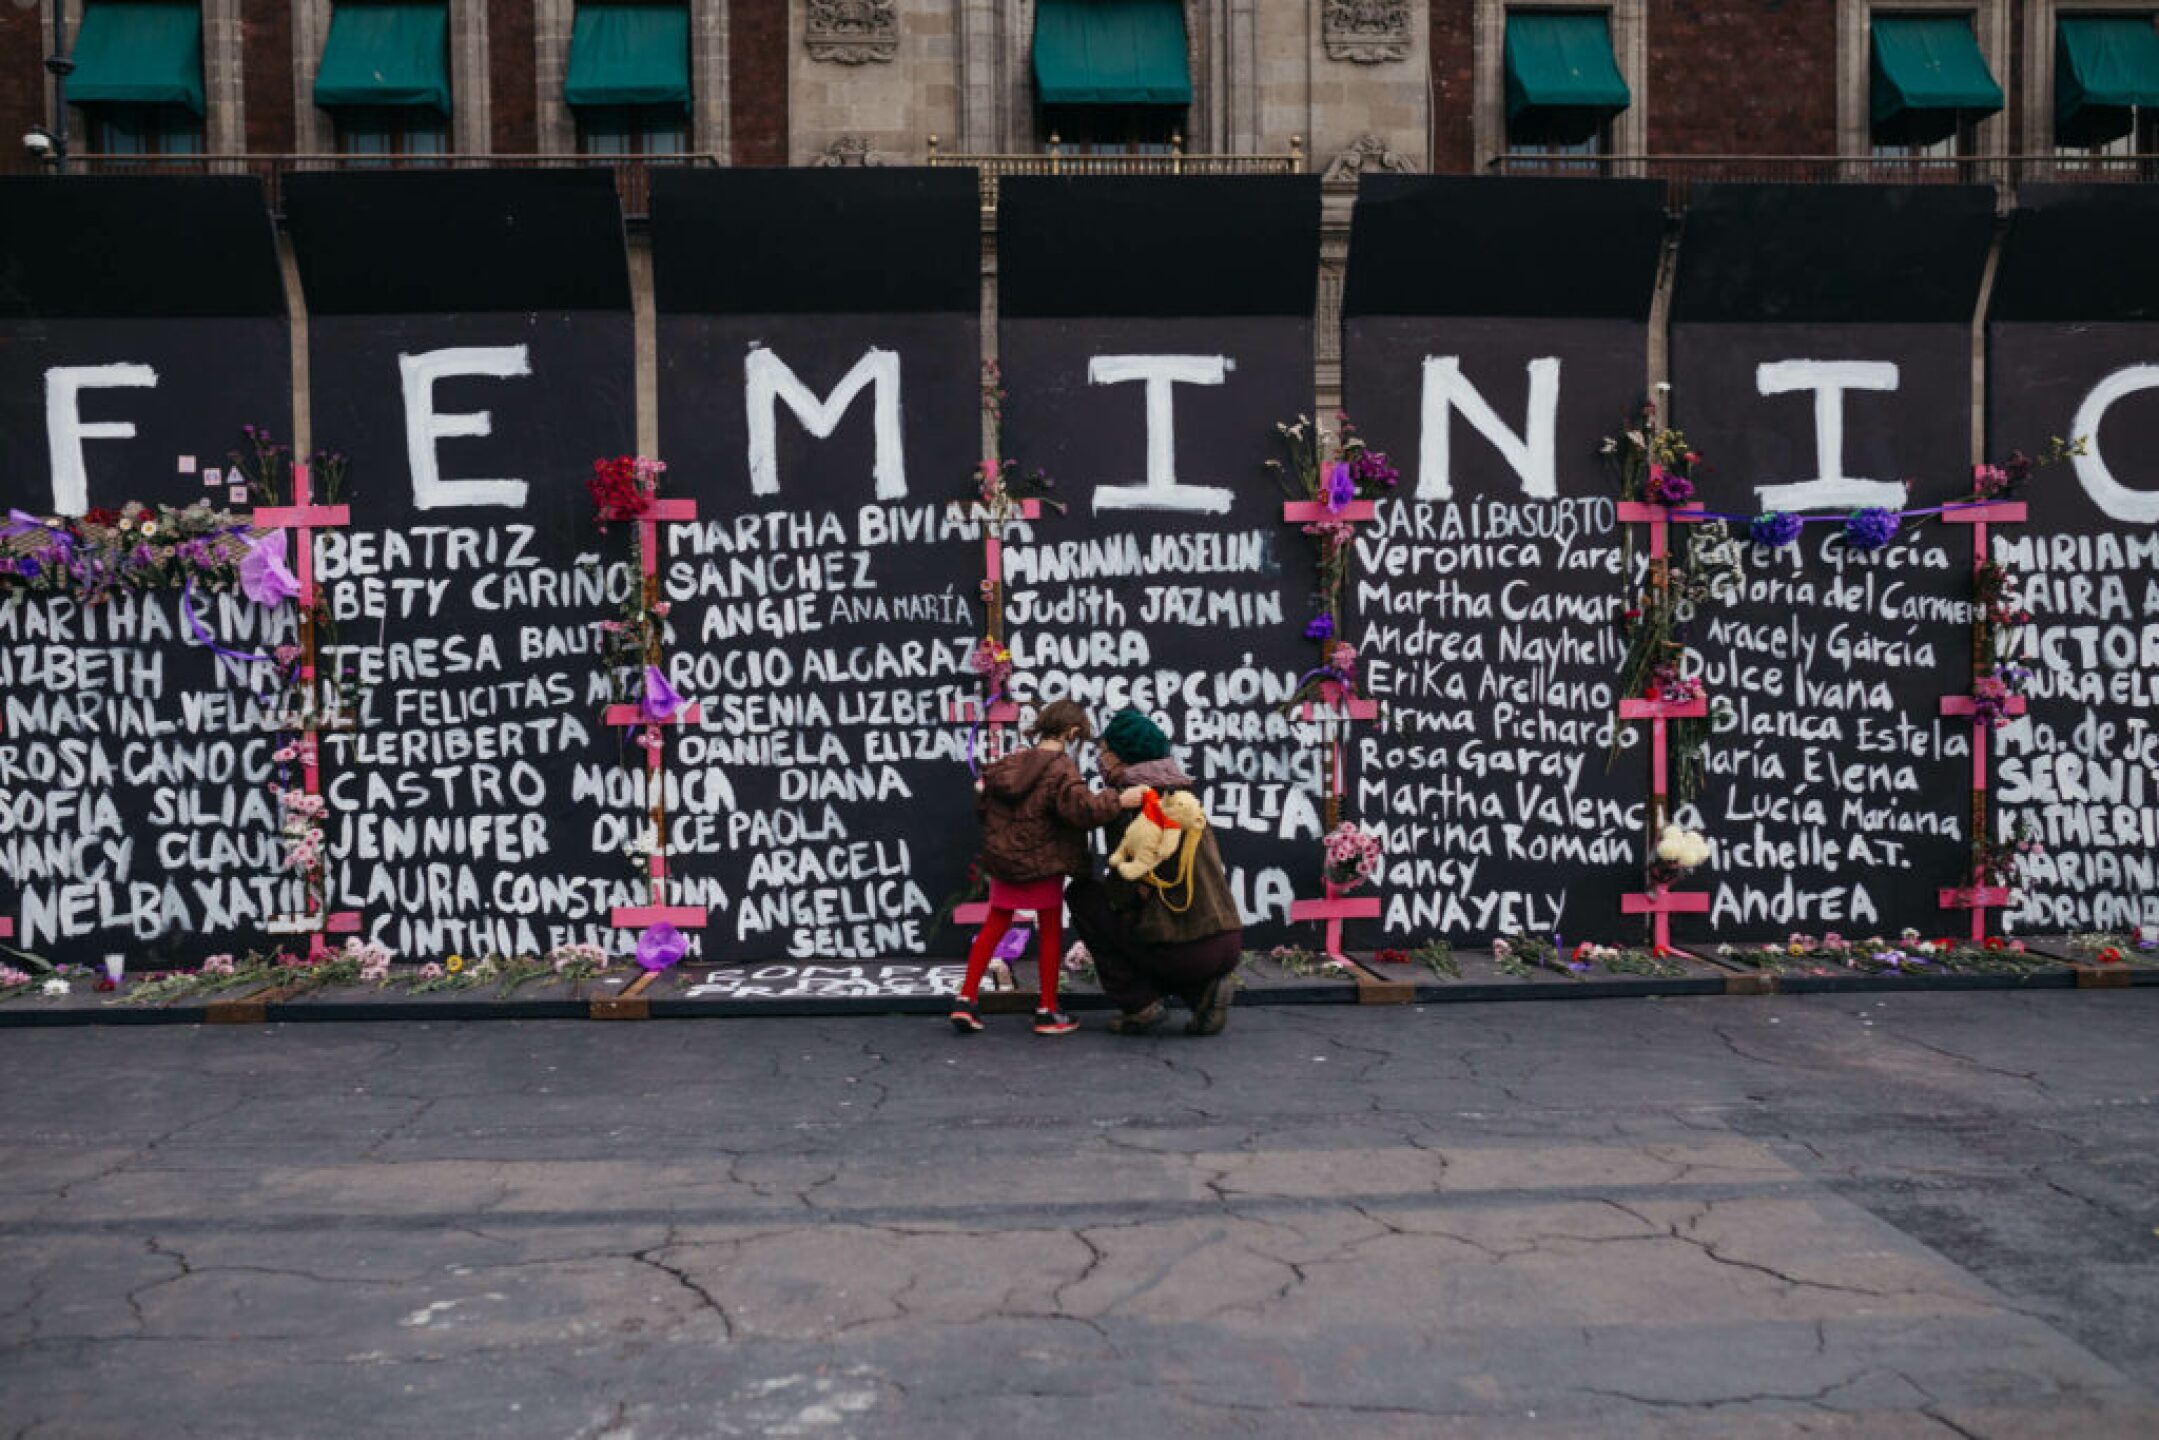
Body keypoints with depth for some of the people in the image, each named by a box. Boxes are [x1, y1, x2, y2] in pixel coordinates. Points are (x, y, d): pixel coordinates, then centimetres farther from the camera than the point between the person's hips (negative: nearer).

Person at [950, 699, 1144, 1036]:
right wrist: (1119, 801, -27)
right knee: (1051, 931, 9)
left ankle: (965, 999, 13)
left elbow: (984, 806, 13)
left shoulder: (1009, 763, 5)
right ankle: (1048, 1011, 14)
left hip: (1003, 859, 6)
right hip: (1043, 863, -6)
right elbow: (1081, 807, -31)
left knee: (995, 926, 17)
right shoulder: (1061, 769, -16)